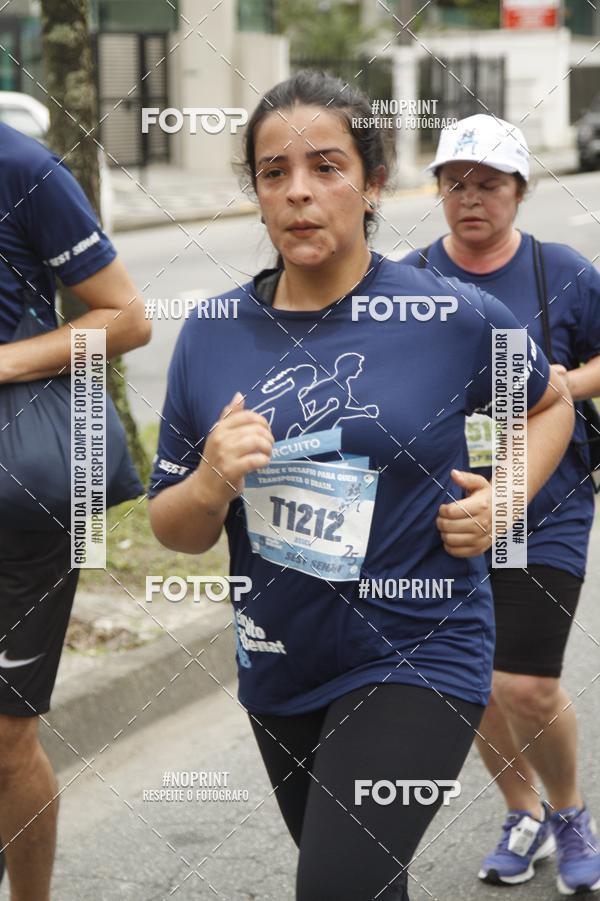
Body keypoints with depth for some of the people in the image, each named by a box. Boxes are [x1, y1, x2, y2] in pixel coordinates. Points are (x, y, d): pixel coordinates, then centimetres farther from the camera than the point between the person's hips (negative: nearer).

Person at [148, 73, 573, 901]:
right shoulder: (211, 336, -3)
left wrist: (505, 497, -7)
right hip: (280, 670, 5)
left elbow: (549, 403, 10)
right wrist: (212, 484, -19)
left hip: (418, 657, -4)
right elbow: (173, 531, 2)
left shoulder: (454, 318, -10)